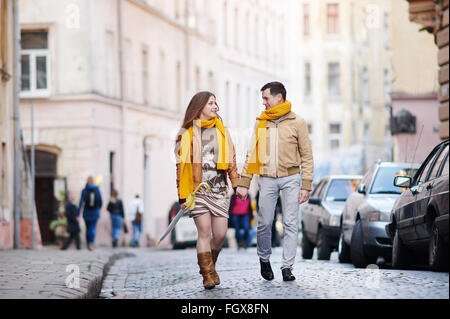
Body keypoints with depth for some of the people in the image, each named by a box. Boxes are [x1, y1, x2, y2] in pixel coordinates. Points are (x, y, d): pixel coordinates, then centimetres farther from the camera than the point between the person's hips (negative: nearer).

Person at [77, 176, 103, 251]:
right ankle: (91, 243, -25)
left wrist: (77, 214, -9)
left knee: (88, 228, 16)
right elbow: (101, 202, 3)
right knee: (93, 229, -3)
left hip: (86, 212, 0)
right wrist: (99, 208, 25)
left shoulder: (84, 190, -6)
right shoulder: (97, 190, -2)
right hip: (95, 212, 0)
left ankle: (88, 244, 24)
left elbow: (81, 203, -11)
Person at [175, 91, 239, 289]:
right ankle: (208, 275, -6)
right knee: (204, 231, -11)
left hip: (219, 189, 3)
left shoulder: (221, 130, 14)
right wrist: (182, 196, -2)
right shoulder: (187, 133, 1)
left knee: (220, 233, -2)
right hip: (198, 189, -3)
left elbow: (231, 159, 18)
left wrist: (236, 184, 12)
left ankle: (209, 264, 23)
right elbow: (182, 165, 1)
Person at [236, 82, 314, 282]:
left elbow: (307, 156, 2)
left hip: (290, 178, -2)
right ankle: (264, 259, 23)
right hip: (267, 179, 2)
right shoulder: (261, 123, 10)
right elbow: (252, 154, 11)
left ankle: (287, 267, -1)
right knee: (264, 223, 1)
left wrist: (306, 185, -6)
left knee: (290, 224, -4)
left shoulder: (296, 122, 2)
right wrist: (244, 183, 3)